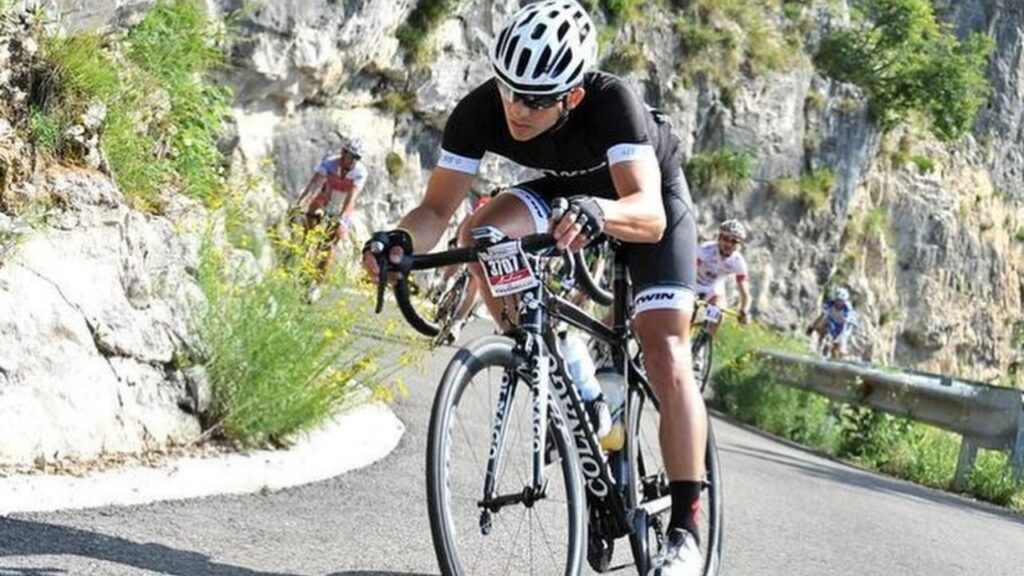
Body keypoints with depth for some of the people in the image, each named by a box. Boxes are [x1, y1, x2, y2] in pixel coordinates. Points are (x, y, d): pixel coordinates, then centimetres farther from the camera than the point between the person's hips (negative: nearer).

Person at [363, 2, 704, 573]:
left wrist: (597, 212, -71)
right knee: (482, 235, -25)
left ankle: (686, 526, -7)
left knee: (666, 360, -16)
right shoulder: (480, 110, -30)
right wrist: (401, 239, -47)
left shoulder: (610, 102, -41)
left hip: (649, 195, -4)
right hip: (568, 189, 4)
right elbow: (438, 208, -26)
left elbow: (649, 215, -51)